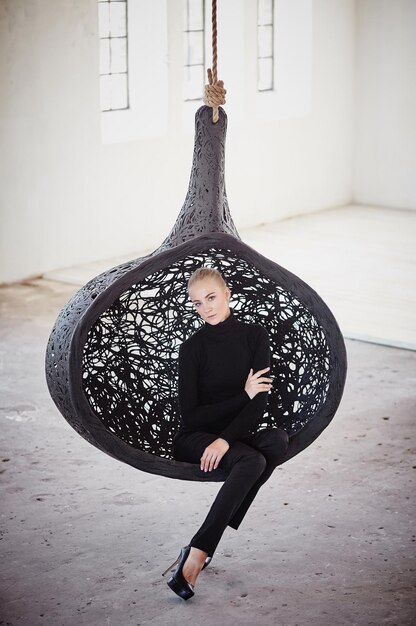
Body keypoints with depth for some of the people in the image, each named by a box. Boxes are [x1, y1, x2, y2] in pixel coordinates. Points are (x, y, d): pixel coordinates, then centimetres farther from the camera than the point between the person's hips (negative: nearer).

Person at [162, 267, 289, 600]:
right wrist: (244, 395, -12)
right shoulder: (193, 347, -5)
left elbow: (260, 402, -8)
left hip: (237, 435, 3)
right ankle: (197, 556, -38)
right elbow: (190, 415, -9)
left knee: (278, 440, -31)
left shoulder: (255, 335, 1)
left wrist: (225, 439, -24)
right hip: (194, 439, -3)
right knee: (251, 461, -34)